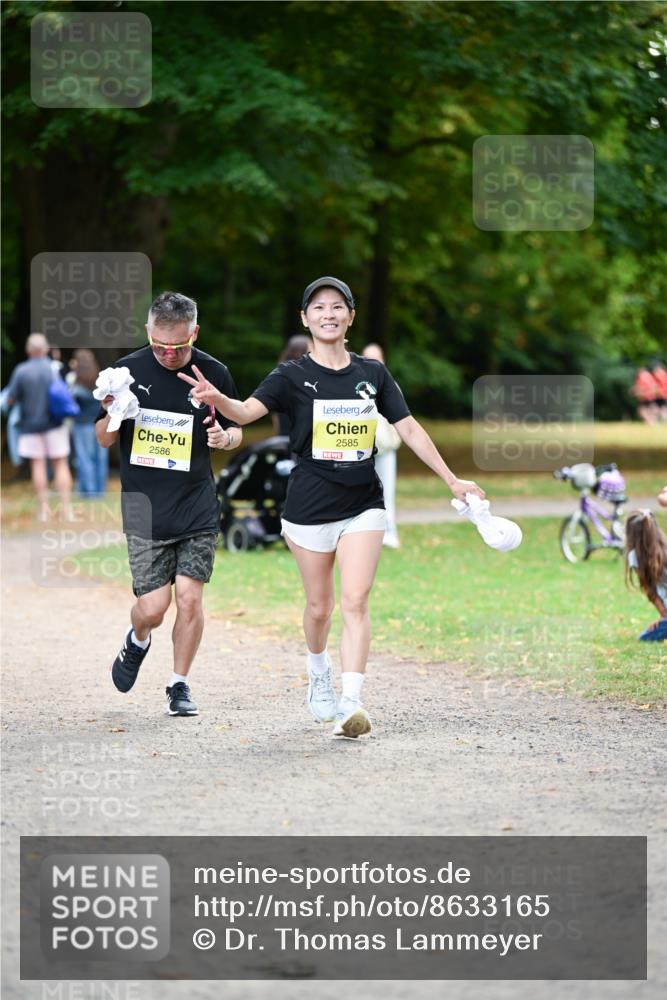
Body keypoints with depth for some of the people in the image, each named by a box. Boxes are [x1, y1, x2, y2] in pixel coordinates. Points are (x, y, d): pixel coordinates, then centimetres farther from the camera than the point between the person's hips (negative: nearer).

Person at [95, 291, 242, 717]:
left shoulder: (214, 373, -1)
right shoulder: (128, 370, -2)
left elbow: (237, 430, 12)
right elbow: (104, 440, 6)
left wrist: (225, 437, -11)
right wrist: (111, 415, -16)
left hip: (198, 508, 1)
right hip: (144, 509, -1)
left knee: (189, 598, -5)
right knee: (152, 607, -6)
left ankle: (180, 685, 14)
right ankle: (137, 642, 29)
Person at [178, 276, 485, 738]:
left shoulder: (373, 373, 5)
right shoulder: (293, 376, -4)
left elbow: (409, 428, 10)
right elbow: (248, 411, -20)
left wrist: (452, 479, 8)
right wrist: (218, 399, -42)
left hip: (363, 505, 1)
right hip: (310, 506, -1)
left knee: (356, 601, -12)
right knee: (320, 606, 9)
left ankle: (351, 701, -17)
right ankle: (319, 674, 38)